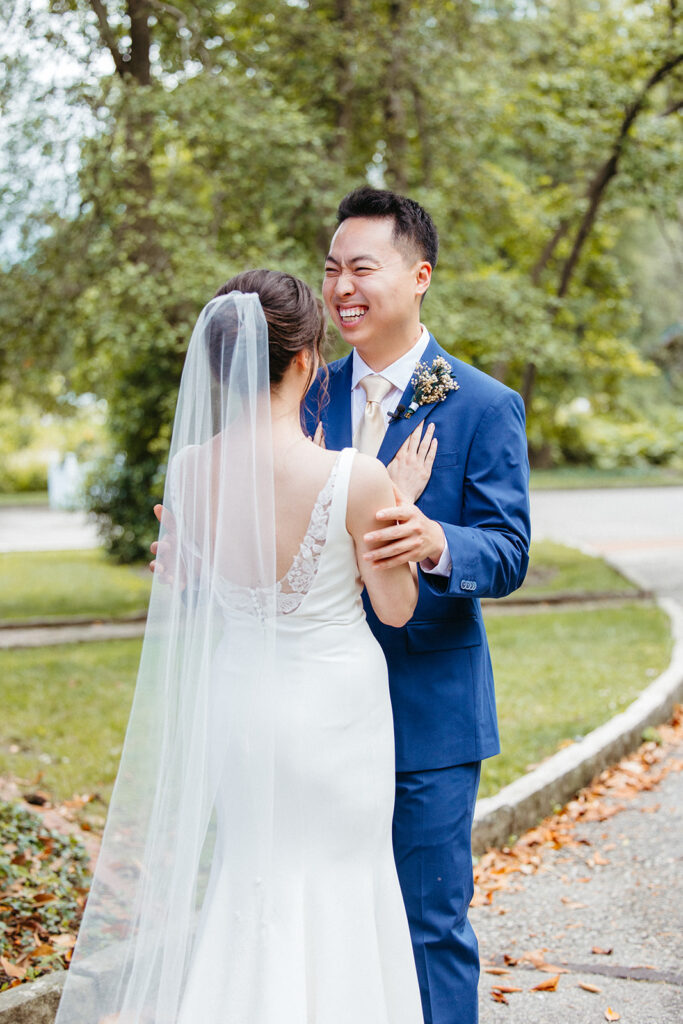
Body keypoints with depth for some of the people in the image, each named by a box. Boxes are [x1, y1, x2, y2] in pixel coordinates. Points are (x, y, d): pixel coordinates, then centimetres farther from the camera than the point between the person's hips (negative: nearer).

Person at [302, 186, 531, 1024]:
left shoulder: (485, 406, -7)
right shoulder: (310, 396, 7)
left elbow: (508, 553, -13)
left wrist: (434, 542, -34)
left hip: (429, 710, -4)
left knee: (431, 922, 5)